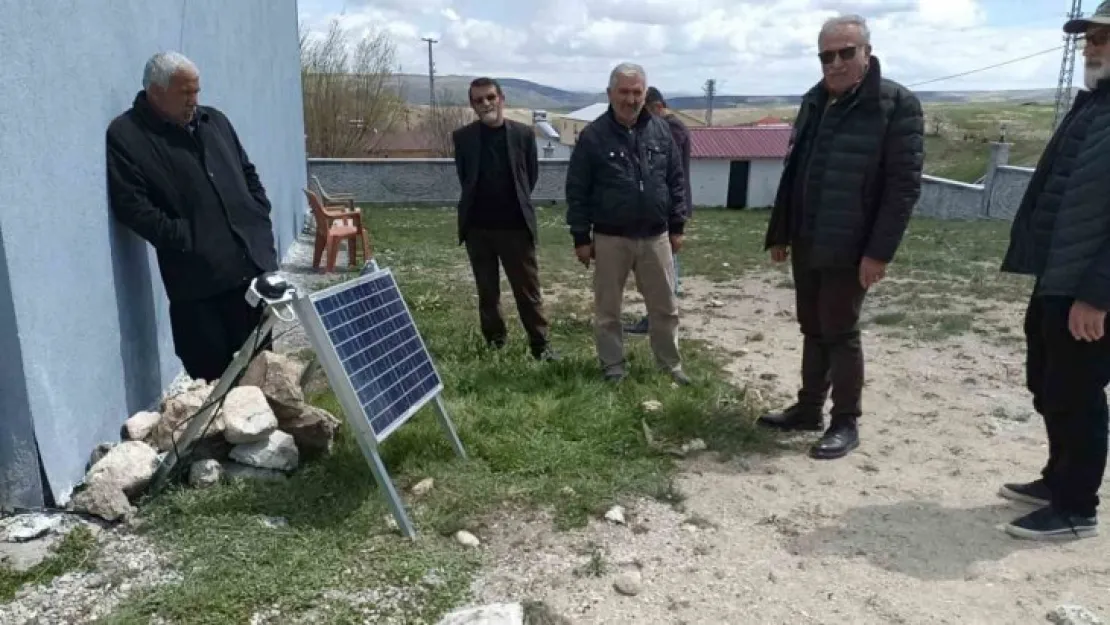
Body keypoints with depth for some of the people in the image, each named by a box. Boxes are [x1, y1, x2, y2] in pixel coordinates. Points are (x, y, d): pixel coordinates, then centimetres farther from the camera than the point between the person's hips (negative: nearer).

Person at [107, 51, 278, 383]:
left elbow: (248, 174, 22)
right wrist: (186, 241, -15)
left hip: (252, 262, 6)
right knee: (211, 372, 2)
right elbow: (132, 206, -12)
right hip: (196, 275, -5)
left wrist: (261, 220, 9)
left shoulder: (215, 121, 15)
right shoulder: (125, 135, -5)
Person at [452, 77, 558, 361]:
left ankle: (540, 344, 11)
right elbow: (464, 177, 10)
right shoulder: (463, 137, 1)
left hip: (515, 225, -1)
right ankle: (494, 342, 24)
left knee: (528, 289, 3)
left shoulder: (523, 133, -1)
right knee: (487, 291, 11)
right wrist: (480, 203, 10)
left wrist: (516, 204, 9)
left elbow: (531, 174, 7)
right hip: (477, 227, 2)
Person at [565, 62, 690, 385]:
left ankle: (671, 365, 27)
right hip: (610, 238, -2)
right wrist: (581, 237, -6)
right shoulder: (593, 135, -6)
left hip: (656, 236, 3)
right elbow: (577, 190, -5)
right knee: (607, 309, 8)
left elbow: (676, 181, 8)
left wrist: (677, 226, 6)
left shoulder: (660, 130, 3)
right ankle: (613, 367, 23)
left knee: (665, 307, 11)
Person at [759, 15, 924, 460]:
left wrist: (879, 251, -19)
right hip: (806, 243, 6)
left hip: (850, 248, -6)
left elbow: (904, 185, -15)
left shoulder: (897, 104, -10)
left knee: (840, 332, 1)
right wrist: (779, 233, 13)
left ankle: (846, 423, 15)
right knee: (813, 329, 15)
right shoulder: (813, 102, 10)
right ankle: (809, 409, 28)